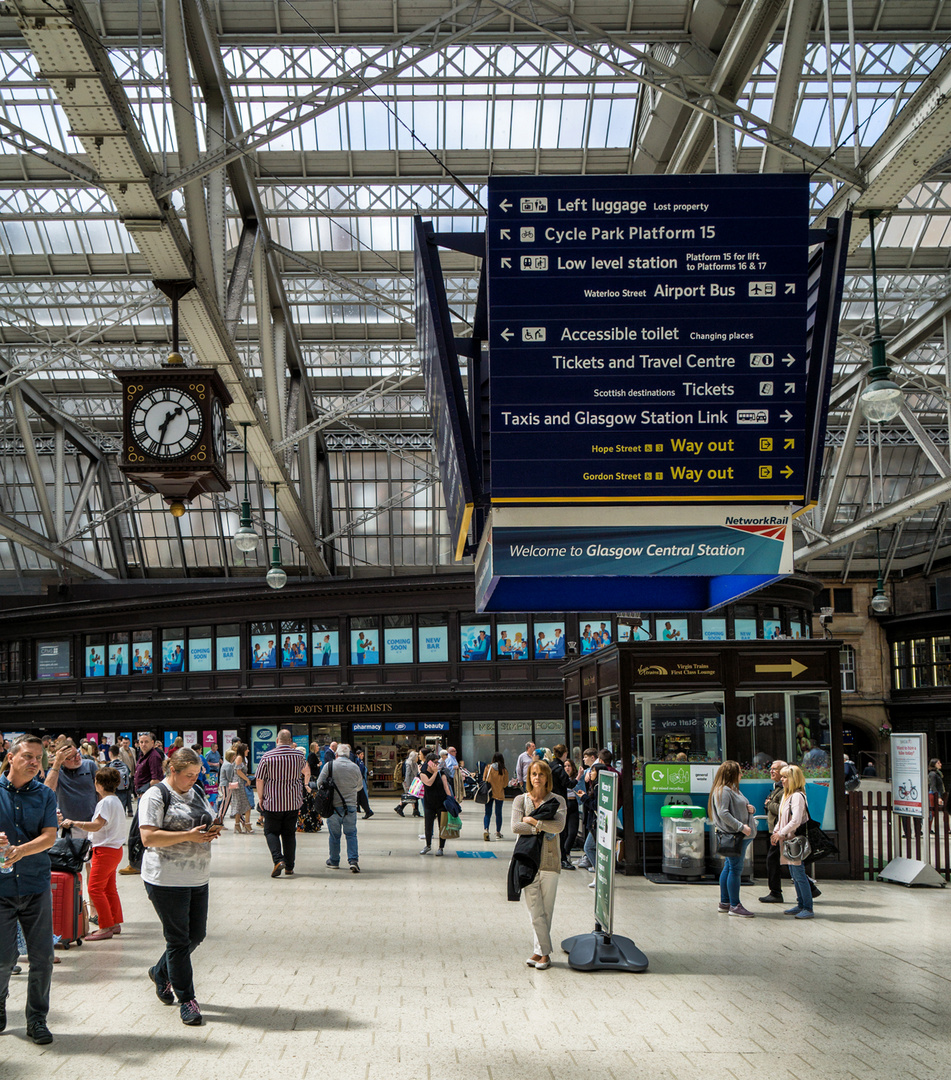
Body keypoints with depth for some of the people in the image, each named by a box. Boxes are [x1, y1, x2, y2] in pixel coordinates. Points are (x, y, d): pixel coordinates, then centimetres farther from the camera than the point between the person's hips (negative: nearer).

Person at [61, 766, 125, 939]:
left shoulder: (106, 802, -17)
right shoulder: (116, 801, 14)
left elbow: (96, 825, -26)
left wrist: (73, 823, -22)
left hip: (105, 850, -11)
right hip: (115, 849, 11)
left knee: (95, 889, -8)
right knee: (109, 888, 17)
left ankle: (106, 928, -8)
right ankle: (115, 923, 23)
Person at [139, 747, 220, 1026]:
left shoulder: (197, 792, 14)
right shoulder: (156, 796, -10)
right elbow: (148, 837, -18)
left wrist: (211, 831, 0)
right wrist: (188, 836, -22)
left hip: (198, 878, 8)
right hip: (167, 879, -7)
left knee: (196, 935, 12)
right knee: (179, 941, -2)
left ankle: (160, 973, 36)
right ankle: (186, 1000, 8)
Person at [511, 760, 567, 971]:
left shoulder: (557, 801, 6)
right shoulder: (520, 800, 8)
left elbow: (559, 825, -12)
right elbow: (515, 827, -5)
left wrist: (532, 820, -10)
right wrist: (541, 828, -11)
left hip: (549, 859, 0)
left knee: (546, 909, 2)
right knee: (534, 908, -4)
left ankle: (540, 951, 10)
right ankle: (544, 951, 2)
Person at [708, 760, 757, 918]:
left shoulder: (734, 789, 20)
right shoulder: (723, 790, -12)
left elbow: (741, 808, 28)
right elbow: (723, 813, -22)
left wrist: (751, 808, 5)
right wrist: (741, 826, -22)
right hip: (732, 836, -10)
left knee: (729, 868, 13)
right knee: (735, 869, -7)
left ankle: (725, 902, 19)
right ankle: (734, 905, -3)